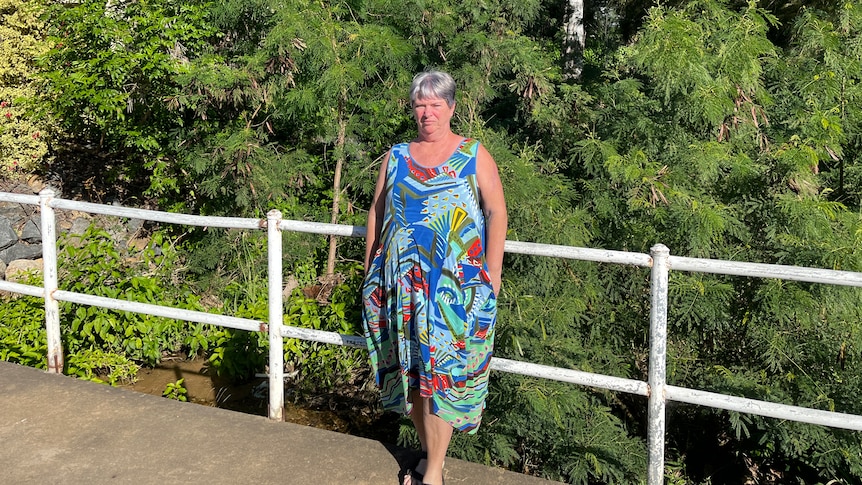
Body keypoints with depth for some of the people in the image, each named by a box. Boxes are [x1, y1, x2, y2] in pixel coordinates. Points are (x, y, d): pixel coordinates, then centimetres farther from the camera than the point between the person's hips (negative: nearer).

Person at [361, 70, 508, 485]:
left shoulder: (474, 155, 3)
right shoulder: (396, 157, 11)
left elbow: (496, 213, 0)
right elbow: (376, 213, 16)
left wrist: (492, 273, -8)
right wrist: (370, 269, 11)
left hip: (455, 285, -3)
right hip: (401, 284, 4)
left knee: (442, 370, -5)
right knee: (410, 368, 7)